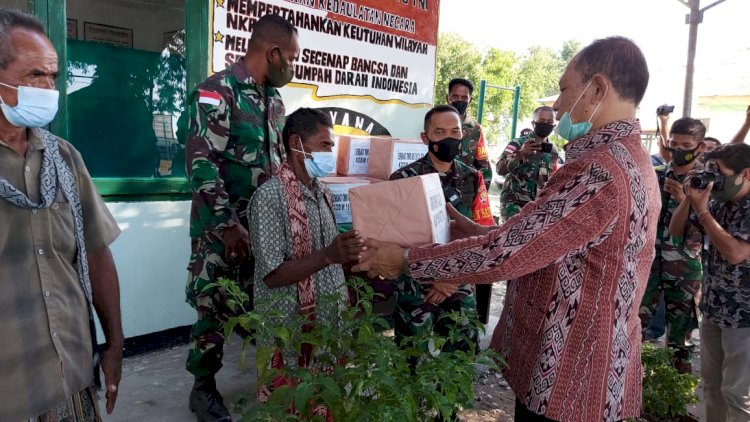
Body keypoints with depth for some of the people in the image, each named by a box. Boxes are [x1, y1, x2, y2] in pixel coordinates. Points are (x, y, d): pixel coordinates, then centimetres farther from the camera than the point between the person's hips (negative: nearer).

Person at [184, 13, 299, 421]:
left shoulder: (274, 99, 12)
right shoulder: (217, 91, -12)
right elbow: (201, 163, -17)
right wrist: (227, 224, -20)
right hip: (222, 225, -6)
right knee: (213, 306, 3)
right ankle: (204, 386, 20)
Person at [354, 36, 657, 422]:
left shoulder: (598, 170, -26)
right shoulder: (631, 159, 9)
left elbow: (506, 254, -27)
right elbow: (536, 240, 13)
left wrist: (406, 260, -16)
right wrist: (479, 233, 8)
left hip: (566, 377, -9)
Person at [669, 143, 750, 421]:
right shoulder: (719, 203, 3)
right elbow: (675, 230, 10)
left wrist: (701, 209, -23)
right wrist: (689, 198, -6)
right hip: (712, 309, 7)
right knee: (711, 383, 18)